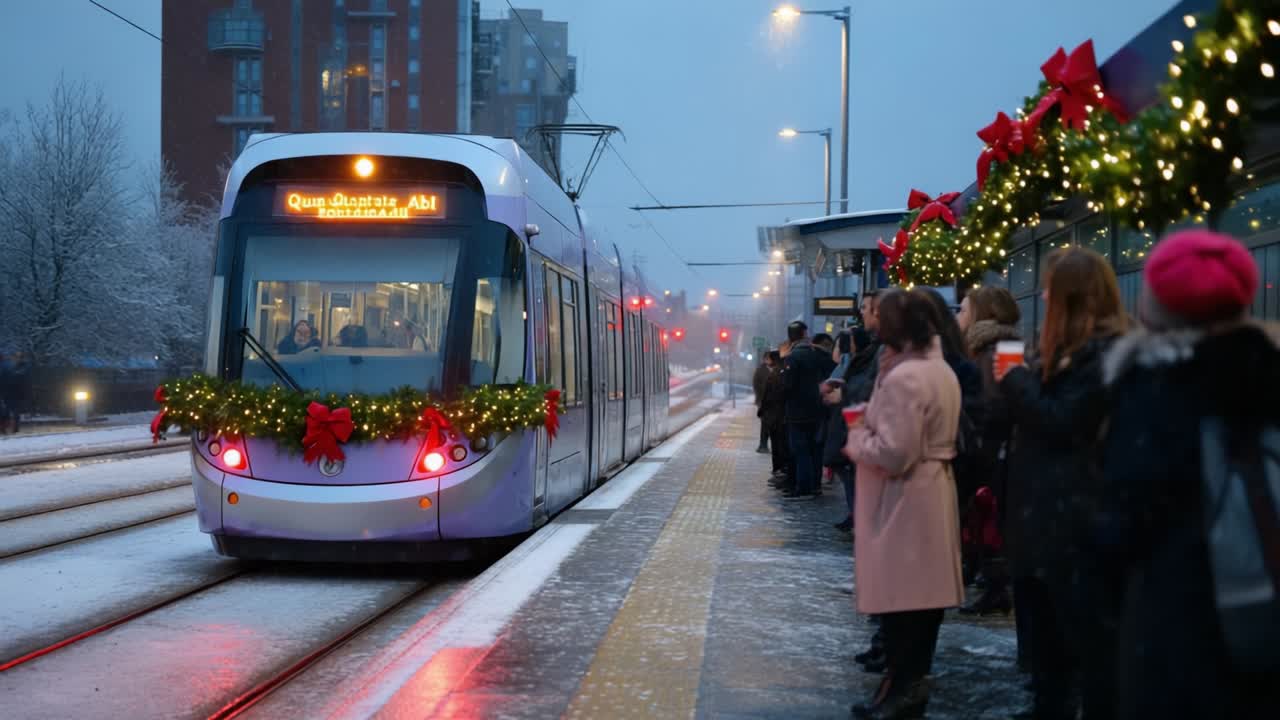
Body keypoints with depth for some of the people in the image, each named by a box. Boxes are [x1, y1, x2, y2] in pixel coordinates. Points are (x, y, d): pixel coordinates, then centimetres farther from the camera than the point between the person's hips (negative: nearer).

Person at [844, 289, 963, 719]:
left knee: (899, 597, -2)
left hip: (905, 499, -10)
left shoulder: (903, 377, -21)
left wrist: (857, 438, -9)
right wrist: (871, 424, 9)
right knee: (923, 591, 14)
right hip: (934, 490, 10)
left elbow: (893, 453, -25)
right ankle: (913, 681, 22)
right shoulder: (942, 370, 11)